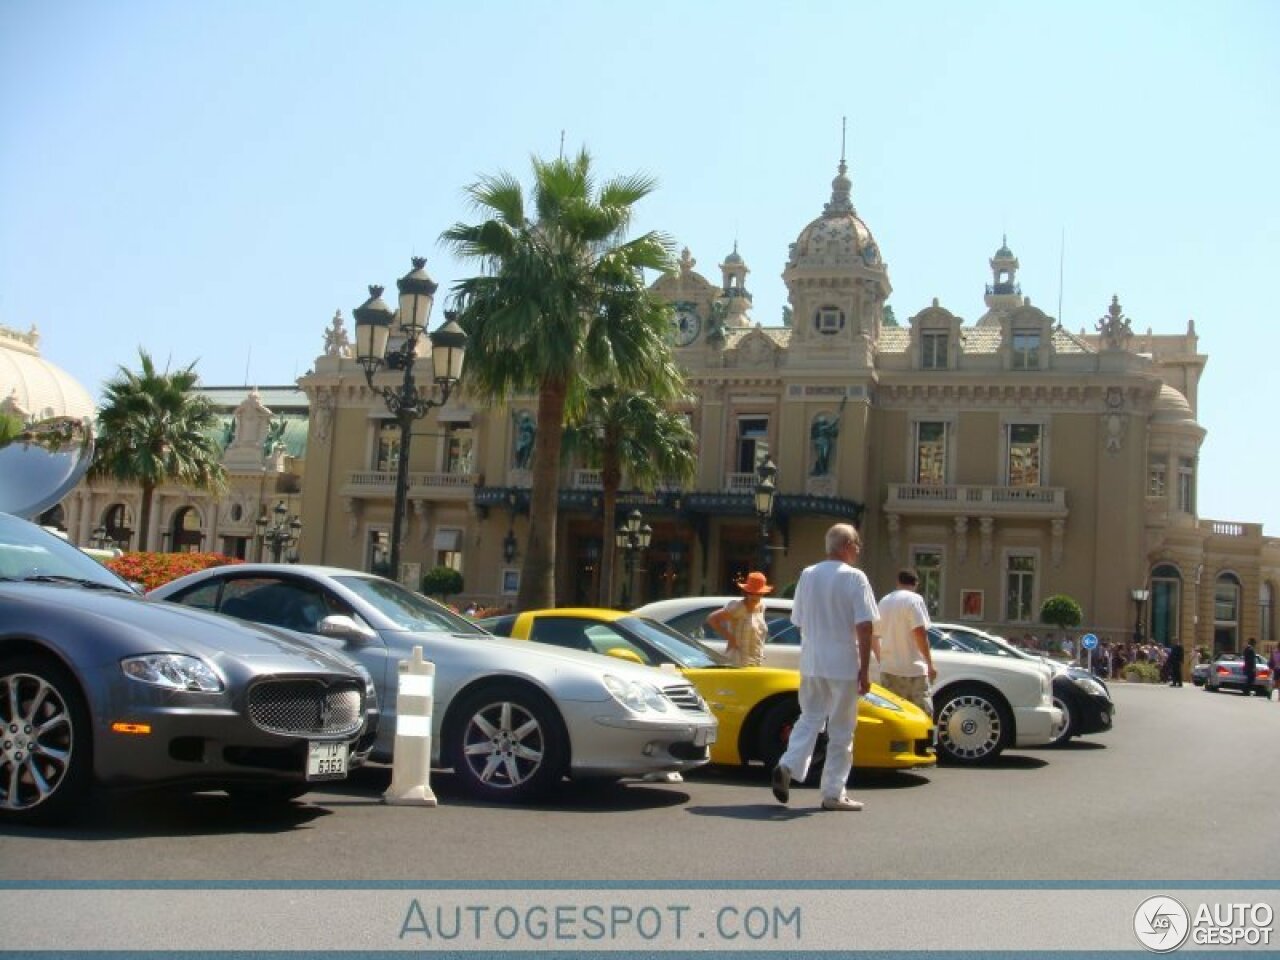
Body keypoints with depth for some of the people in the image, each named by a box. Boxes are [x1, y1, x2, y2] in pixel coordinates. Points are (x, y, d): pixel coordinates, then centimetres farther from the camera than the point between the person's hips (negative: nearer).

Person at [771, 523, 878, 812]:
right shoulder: (854, 578, -9)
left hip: (811, 662, 5)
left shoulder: (807, 575, 8)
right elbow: (864, 627, -14)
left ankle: (788, 766, -7)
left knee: (809, 718, 15)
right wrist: (864, 670, -11)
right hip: (843, 665, -5)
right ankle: (833, 793, 7)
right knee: (841, 730, 4)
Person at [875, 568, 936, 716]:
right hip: (912, 669, -7)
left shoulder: (884, 601, 13)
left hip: (888, 668, 7)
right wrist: (930, 664, -12)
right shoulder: (914, 599, -8)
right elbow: (920, 632, -17)